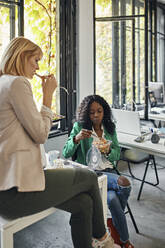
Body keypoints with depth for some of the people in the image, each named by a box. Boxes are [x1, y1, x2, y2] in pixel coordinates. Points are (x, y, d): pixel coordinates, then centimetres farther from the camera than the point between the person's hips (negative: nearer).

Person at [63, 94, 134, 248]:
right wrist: (76, 139, -26)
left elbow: (117, 155, 13)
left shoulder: (110, 127, 12)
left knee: (112, 199, -30)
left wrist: (108, 151, -10)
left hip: (109, 171, 4)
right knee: (124, 184, -28)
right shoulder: (79, 126, 0)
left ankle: (113, 223, 7)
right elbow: (66, 154, -7)